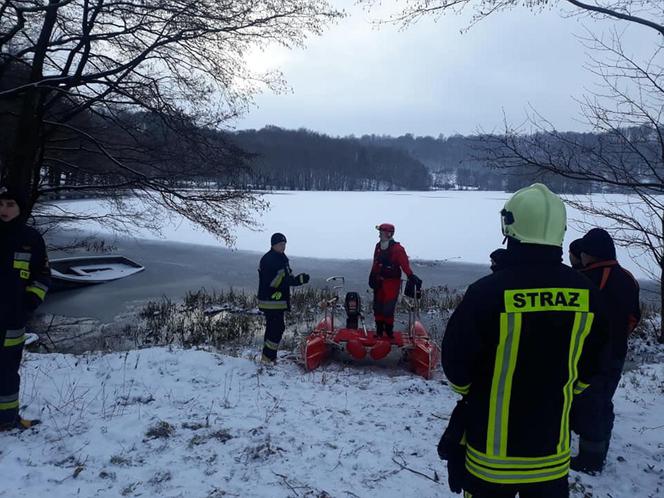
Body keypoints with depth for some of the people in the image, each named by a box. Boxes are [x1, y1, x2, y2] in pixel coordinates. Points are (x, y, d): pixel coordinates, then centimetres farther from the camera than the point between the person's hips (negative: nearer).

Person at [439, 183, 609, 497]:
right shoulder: (586, 293, -9)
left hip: (493, 448, -3)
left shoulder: (488, 292, -24)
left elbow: (455, 362, -13)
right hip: (553, 447, 4)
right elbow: (588, 368, 5)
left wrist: (470, 391, 9)